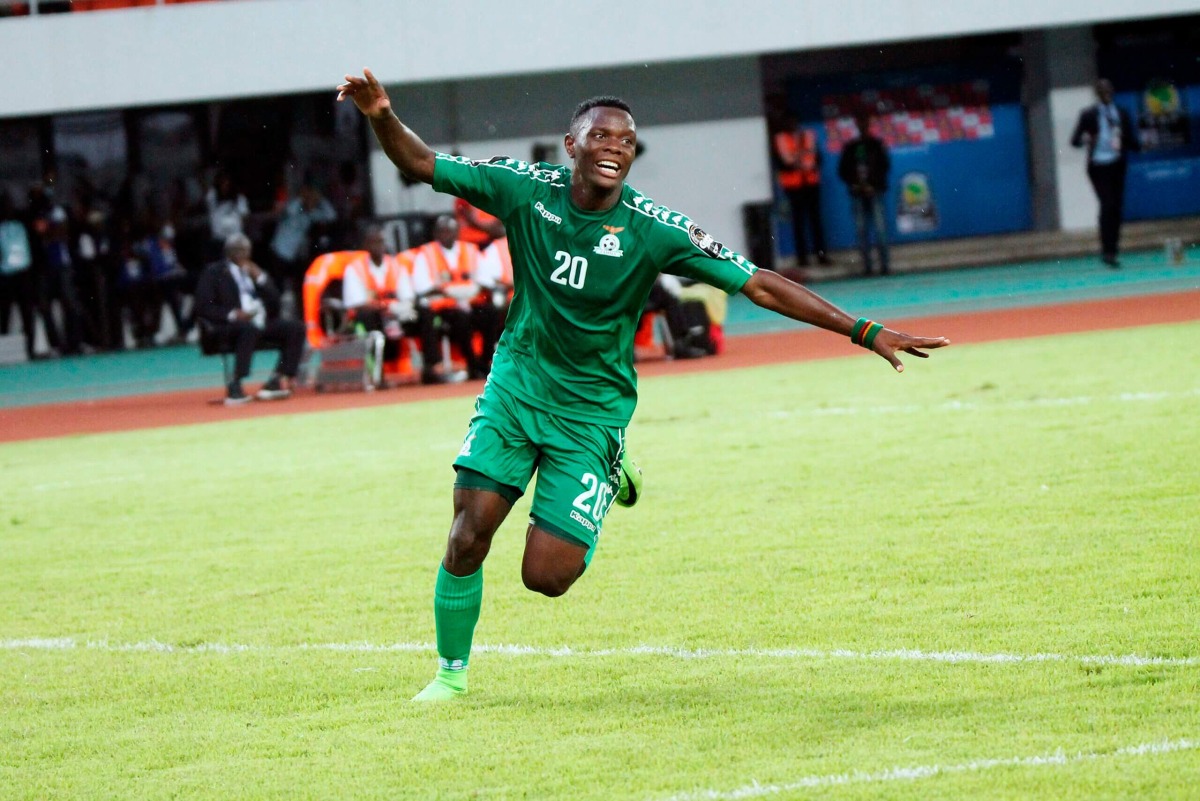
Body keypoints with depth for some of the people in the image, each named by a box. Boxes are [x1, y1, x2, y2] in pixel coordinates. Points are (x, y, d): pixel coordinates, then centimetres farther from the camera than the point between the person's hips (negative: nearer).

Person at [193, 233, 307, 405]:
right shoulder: (214, 272, 10)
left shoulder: (254, 271, 24)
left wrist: (260, 279, 3)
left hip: (262, 323, 6)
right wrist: (232, 314, -17)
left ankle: (281, 379, -21)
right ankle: (235, 386, -41)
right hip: (227, 326, -6)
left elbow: (274, 305, 18)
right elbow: (203, 307, -2)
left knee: (296, 327, -17)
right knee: (249, 328, -39)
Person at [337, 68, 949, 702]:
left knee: (546, 576, -8)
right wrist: (381, 117, -26)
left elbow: (760, 286, -14)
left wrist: (867, 332, -18)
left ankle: (608, 478, 24)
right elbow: (420, 164, -5)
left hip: (592, 407, -1)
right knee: (468, 537, -12)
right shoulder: (527, 191, -10)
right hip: (516, 385, 2)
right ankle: (451, 673, 13)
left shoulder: (655, 232, -16)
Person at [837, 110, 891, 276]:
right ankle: (867, 266, 2)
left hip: (875, 192, -2)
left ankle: (884, 264, -6)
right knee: (862, 230, 0)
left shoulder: (877, 144, 4)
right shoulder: (850, 147, 10)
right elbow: (842, 170, 11)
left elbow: (885, 166, 0)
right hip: (858, 193, 2)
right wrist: (853, 185, -4)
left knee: (880, 228, -8)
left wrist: (873, 186, -9)